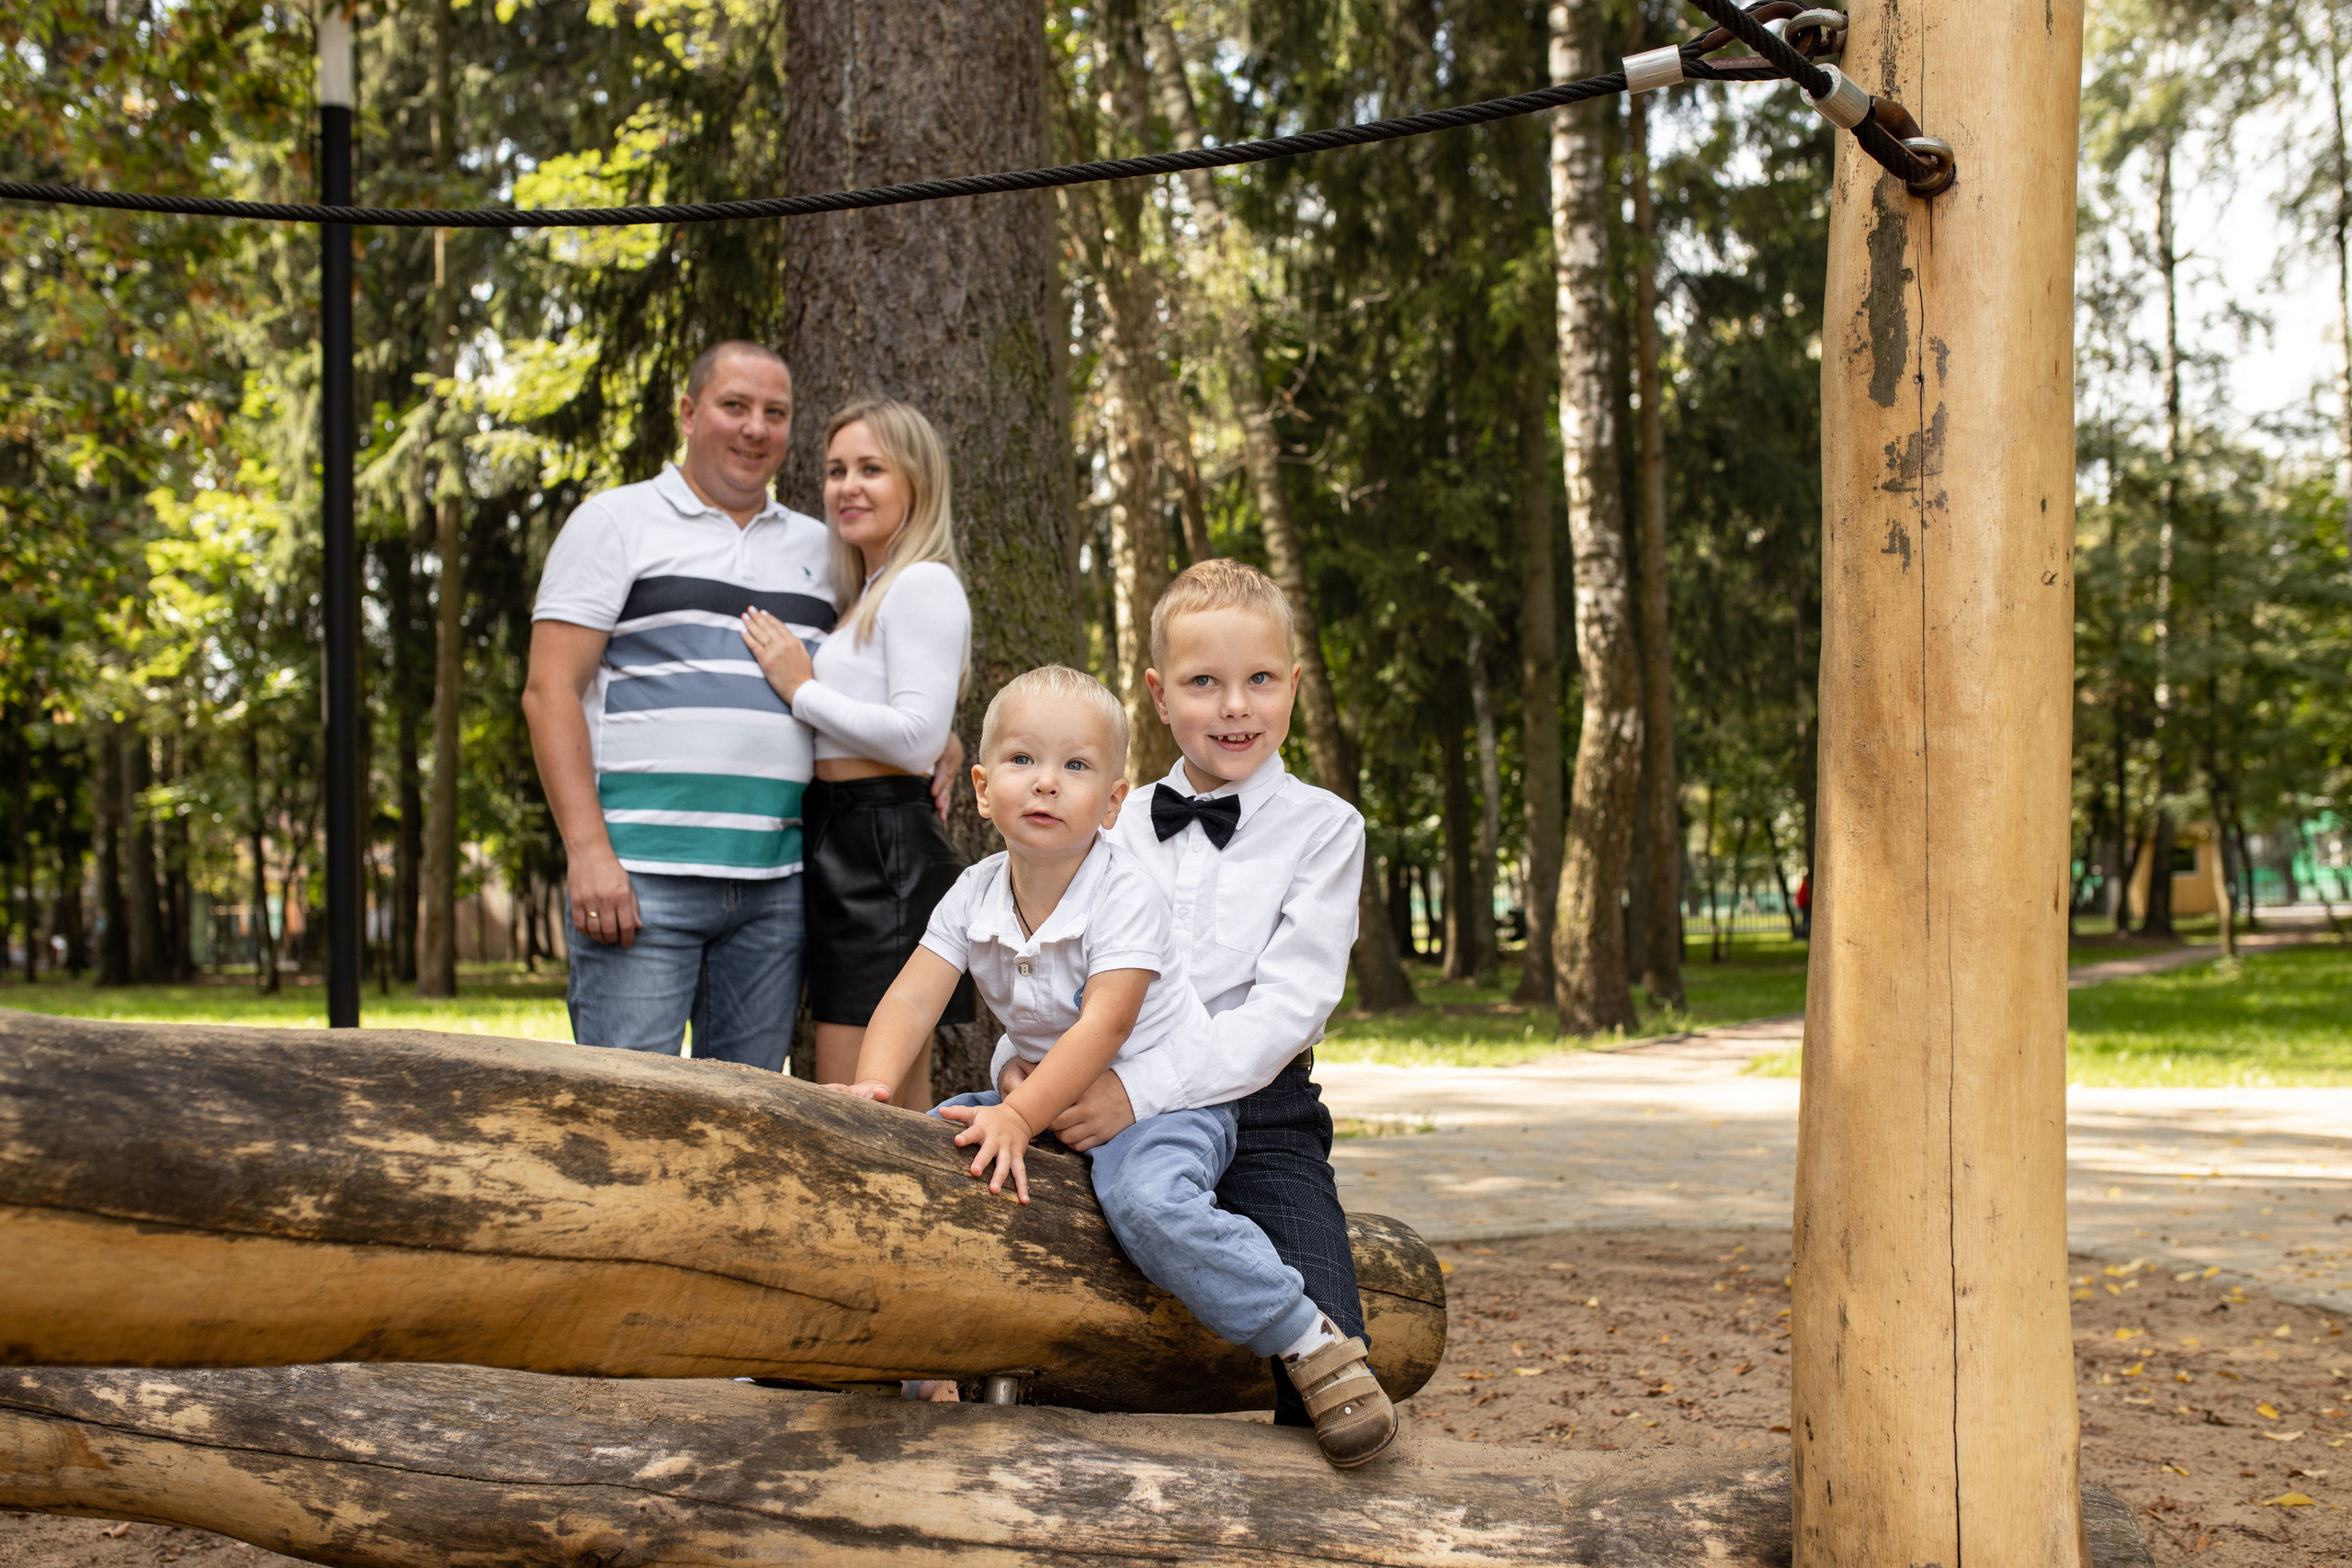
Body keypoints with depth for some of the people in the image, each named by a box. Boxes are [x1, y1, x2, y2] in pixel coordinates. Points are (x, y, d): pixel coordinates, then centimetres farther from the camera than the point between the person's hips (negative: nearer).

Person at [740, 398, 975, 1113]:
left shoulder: (924, 584, -8)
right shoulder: (865, 596, 23)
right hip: (845, 850, 10)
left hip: (884, 853, -10)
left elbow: (918, 736, -17)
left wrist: (801, 687, -10)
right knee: (899, 1115, 10)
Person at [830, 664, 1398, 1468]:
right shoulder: (972, 897, -3)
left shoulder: (1126, 898, -21)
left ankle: (1311, 1343, -23)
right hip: (1055, 1092, 7)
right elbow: (913, 998, -10)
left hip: (1164, 1095, -6)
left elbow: (1102, 1028, -29)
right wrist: (873, 1086, -29)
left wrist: (1019, 1117, -40)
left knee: (1149, 1200, -34)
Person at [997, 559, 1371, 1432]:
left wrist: (1145, 1089, -21)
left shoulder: (1322, 827, 1)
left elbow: (1289, 1007, -10)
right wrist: (1019, 1061, -9)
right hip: (1115, 1108, 3)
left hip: (1257, 1115, -3)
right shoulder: (1121, 828, 13)